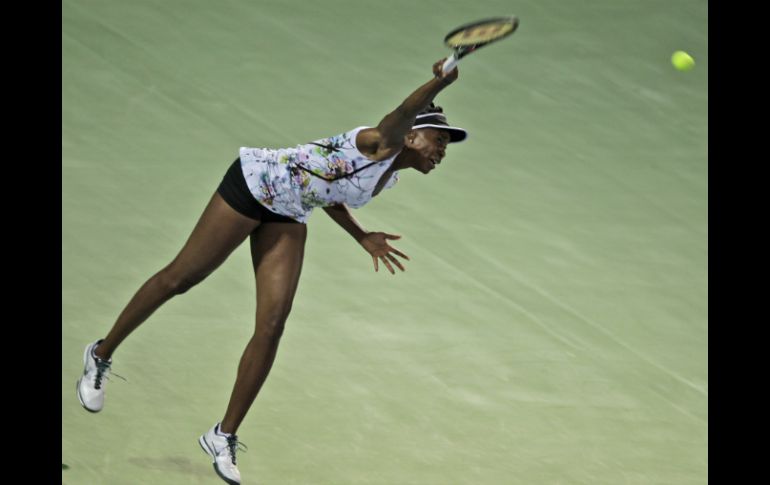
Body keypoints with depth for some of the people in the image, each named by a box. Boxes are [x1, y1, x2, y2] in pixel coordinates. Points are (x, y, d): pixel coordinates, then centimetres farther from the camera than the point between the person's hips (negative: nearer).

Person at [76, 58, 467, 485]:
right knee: (179, 279, 2)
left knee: (271, 328, -4)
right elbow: (402, 115, -45)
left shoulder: (390, 176, 6)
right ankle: (101, 355, 24)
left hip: (287, 217, 8)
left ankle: (224, 437, 2)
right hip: (253, 185, -8)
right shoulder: (381, 144, -20)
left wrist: (363, 237, 15)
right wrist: (439, 83, -61)